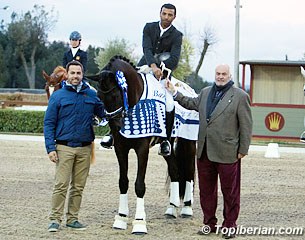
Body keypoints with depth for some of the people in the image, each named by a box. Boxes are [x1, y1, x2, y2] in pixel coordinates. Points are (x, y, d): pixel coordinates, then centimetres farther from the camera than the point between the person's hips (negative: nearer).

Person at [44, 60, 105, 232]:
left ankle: (73, 218, 16)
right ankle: (55, 219, -3)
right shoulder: (58, 96, 1)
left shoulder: (92, 95, 9)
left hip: (85, 148, 3)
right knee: (61, 184, -8)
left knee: (78, 186, 7)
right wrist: (51, 148, -8)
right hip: (64, 147, -3)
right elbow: (49, 123, 0)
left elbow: (104, 114, 15)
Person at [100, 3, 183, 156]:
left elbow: (174, 59, -14)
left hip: (163, 73, -2)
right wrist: (153, 66, -31)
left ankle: (166, 139, -4)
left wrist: (160, 69, -29)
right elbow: (147, 49, -14)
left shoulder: (176, 36, -4)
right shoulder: (149, 27, 1)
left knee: (169, 105, -21)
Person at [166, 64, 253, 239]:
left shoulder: (240, 96, -5)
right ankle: (209, 223, 23)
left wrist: (243, 150, -8)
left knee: (230, 191, 4)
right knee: (206, 190, 12)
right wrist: (175, 93, 24)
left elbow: (246, 125, -6)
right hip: (205, 152, 6)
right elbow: (191, 104, 32)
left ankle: (230, 226, 14)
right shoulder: (206, 93, 13)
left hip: (227, 153, -6)